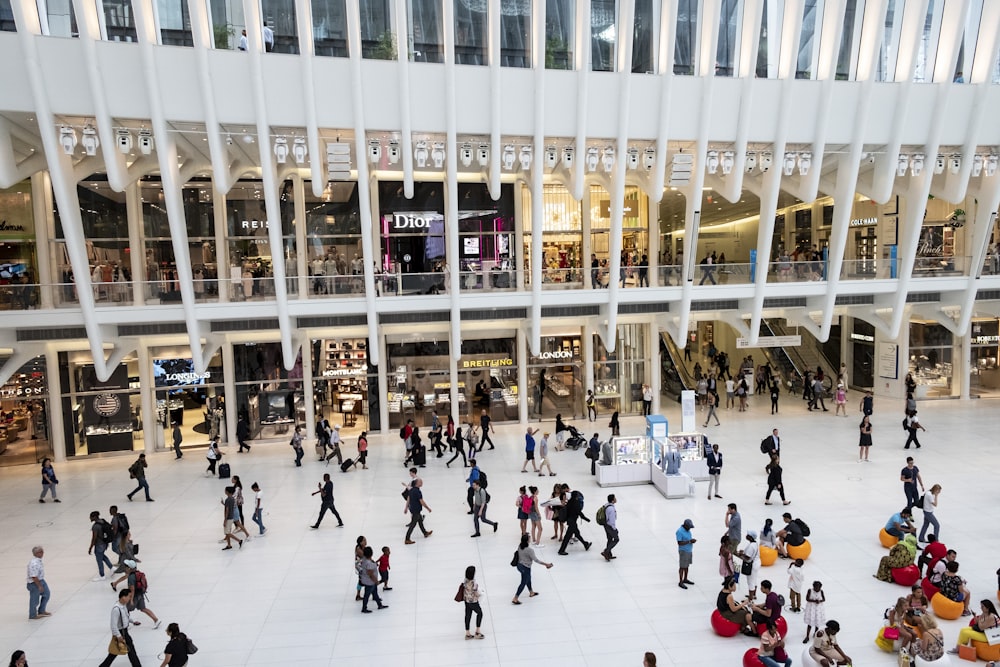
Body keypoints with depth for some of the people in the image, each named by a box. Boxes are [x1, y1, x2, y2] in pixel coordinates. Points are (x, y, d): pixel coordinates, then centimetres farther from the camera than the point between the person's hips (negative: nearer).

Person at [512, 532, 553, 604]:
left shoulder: (520, 547, -8)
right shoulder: (529, 550, -29)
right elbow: (536, 559, -24)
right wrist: (546, 564, -15)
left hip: (519, 565, 8)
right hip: (525, 568, -8)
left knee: (528, 579, 28)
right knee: (523, 583, 7)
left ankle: (531, 593, 50)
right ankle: (515, 599, 13)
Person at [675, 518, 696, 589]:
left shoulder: (687, 530, 5)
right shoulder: (679, 531, -21)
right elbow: (679, 543, -22)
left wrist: (692, 540, -5)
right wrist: (689, 541, -25)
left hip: (689, 551, 8)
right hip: (683, 551, -8)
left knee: (687, 566, 19)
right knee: (682, 567, 1)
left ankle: (685, 579, 33)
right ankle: (680, 582, 10)